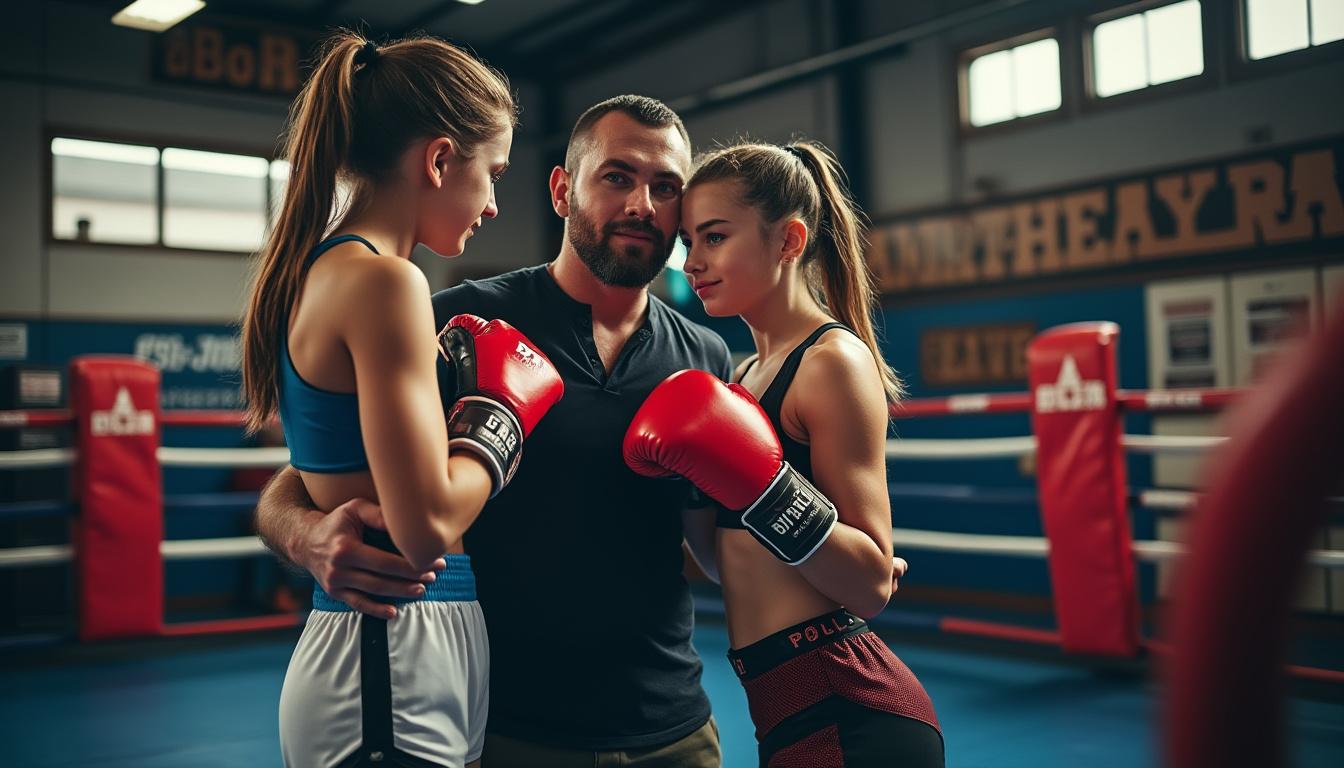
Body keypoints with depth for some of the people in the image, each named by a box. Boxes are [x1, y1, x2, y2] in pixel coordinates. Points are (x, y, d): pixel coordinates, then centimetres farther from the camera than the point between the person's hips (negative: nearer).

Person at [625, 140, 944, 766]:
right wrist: (679, 478, 1)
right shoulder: (746, 373, 12)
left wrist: (759, 481, -27)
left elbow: (871, 583, -18)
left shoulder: (833, 359, -12)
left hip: (847, 716, -8)